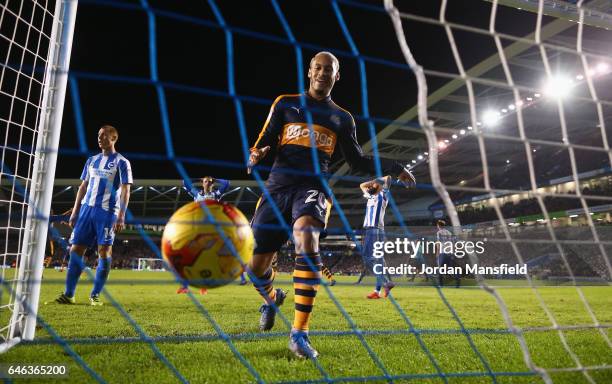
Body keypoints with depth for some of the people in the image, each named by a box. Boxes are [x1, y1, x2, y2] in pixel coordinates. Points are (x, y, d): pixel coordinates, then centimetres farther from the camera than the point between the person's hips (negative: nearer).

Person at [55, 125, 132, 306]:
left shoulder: (121, 162, 0)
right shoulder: (91, 160, 17)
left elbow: (125, 191, -6)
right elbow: (83, 187, 19)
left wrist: (121, 216, -15)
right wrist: (74, 212, 12)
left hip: (107, 211, -5)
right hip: (87, 209, 5)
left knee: (104, 252, -4)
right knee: (76, 250, 2)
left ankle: (95, 295, 6)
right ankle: (68, 294, 9)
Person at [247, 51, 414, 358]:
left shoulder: (342, 118, 16)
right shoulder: (285, 104, 13)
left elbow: (357, 162, 19)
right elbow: (263, 142, 10)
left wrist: (393, 167, 9)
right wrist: (254, 157, -14)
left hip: (312, 187, -1)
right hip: (278, 186, 1)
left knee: (307, 241, -33)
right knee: (255, 264, 0)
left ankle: (299, 333, -23)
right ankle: (272, 298, 37)